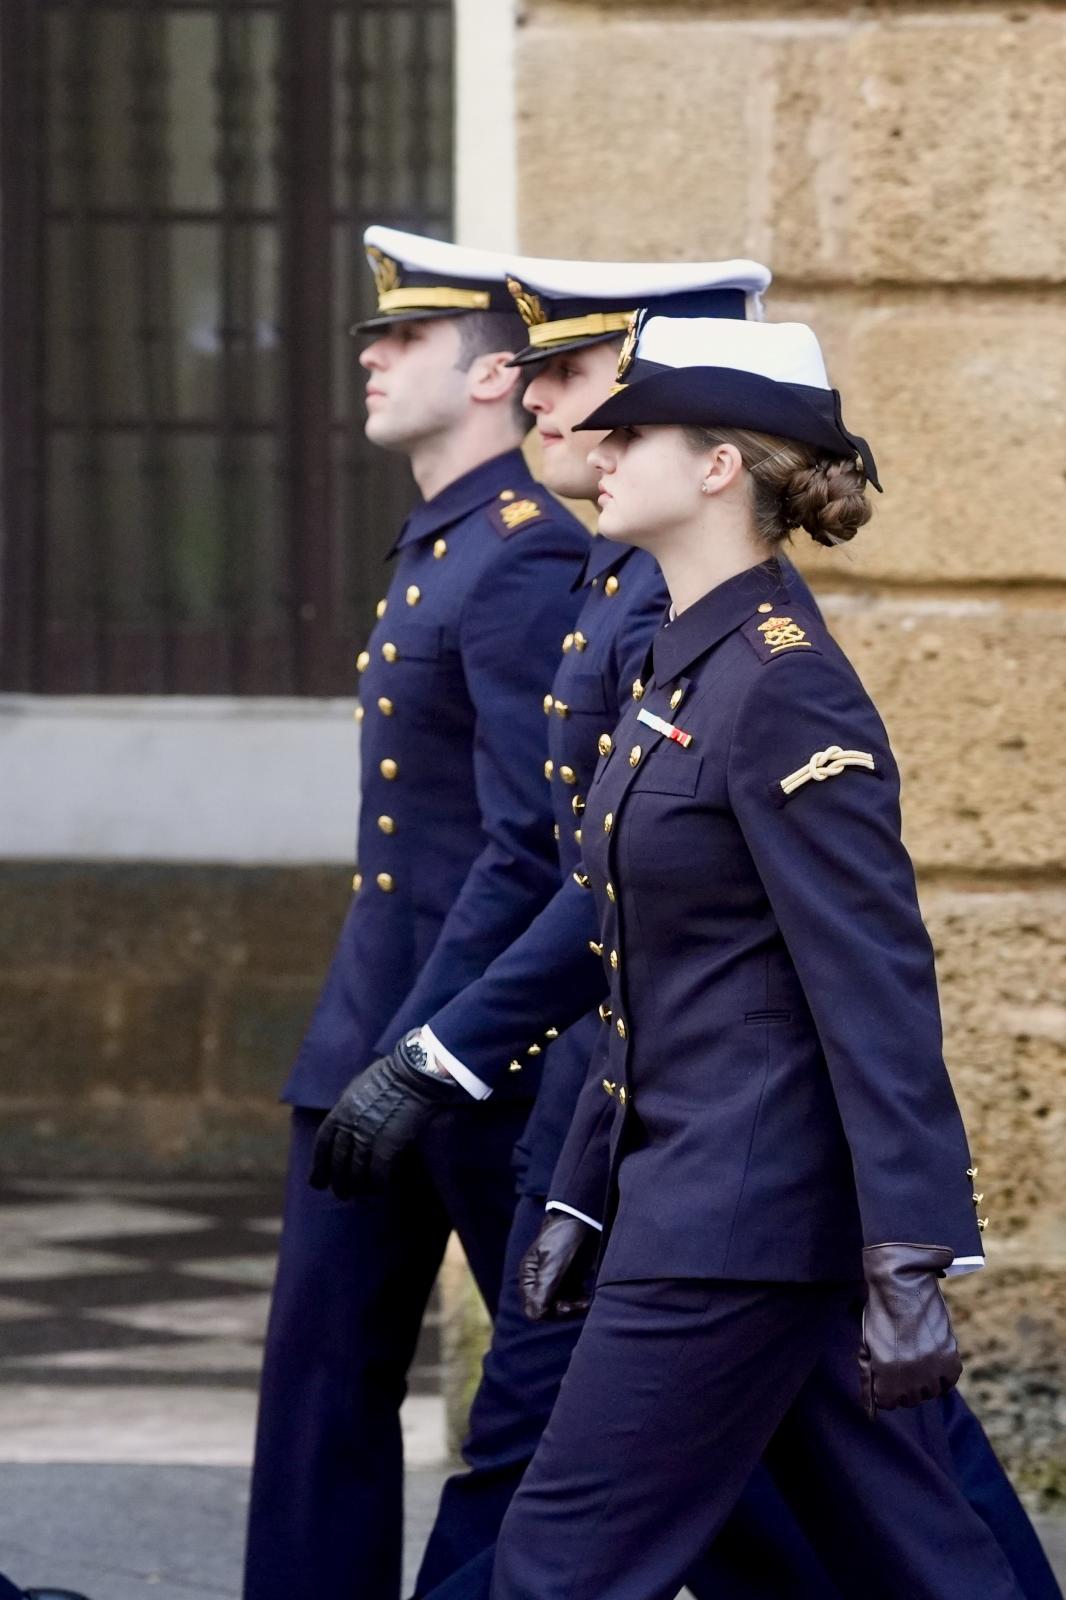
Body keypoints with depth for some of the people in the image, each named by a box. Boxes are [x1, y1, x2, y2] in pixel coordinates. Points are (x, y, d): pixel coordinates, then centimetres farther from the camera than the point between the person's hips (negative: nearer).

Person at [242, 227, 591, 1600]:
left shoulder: (526, 559, -16)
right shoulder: (439, 548, 14)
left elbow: (531, 846, -22)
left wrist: (410, 1059, -23)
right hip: (376, 1030, 9)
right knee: (324, 1371, 7)